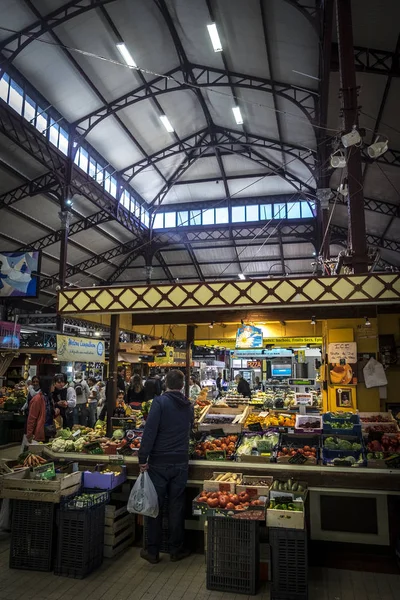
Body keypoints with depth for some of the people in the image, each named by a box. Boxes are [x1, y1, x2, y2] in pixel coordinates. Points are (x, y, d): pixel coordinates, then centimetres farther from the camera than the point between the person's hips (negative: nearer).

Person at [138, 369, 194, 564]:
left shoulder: (160, 401, -12)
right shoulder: (189, 406, 5)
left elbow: (150, 431, -18)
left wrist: (143, 458, -12)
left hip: (159, 462, -3)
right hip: (181, 462, 4)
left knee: (155, 505, 9)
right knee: (177, 505, 13)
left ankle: (153, 551, 19)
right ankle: (176, 549, 23)